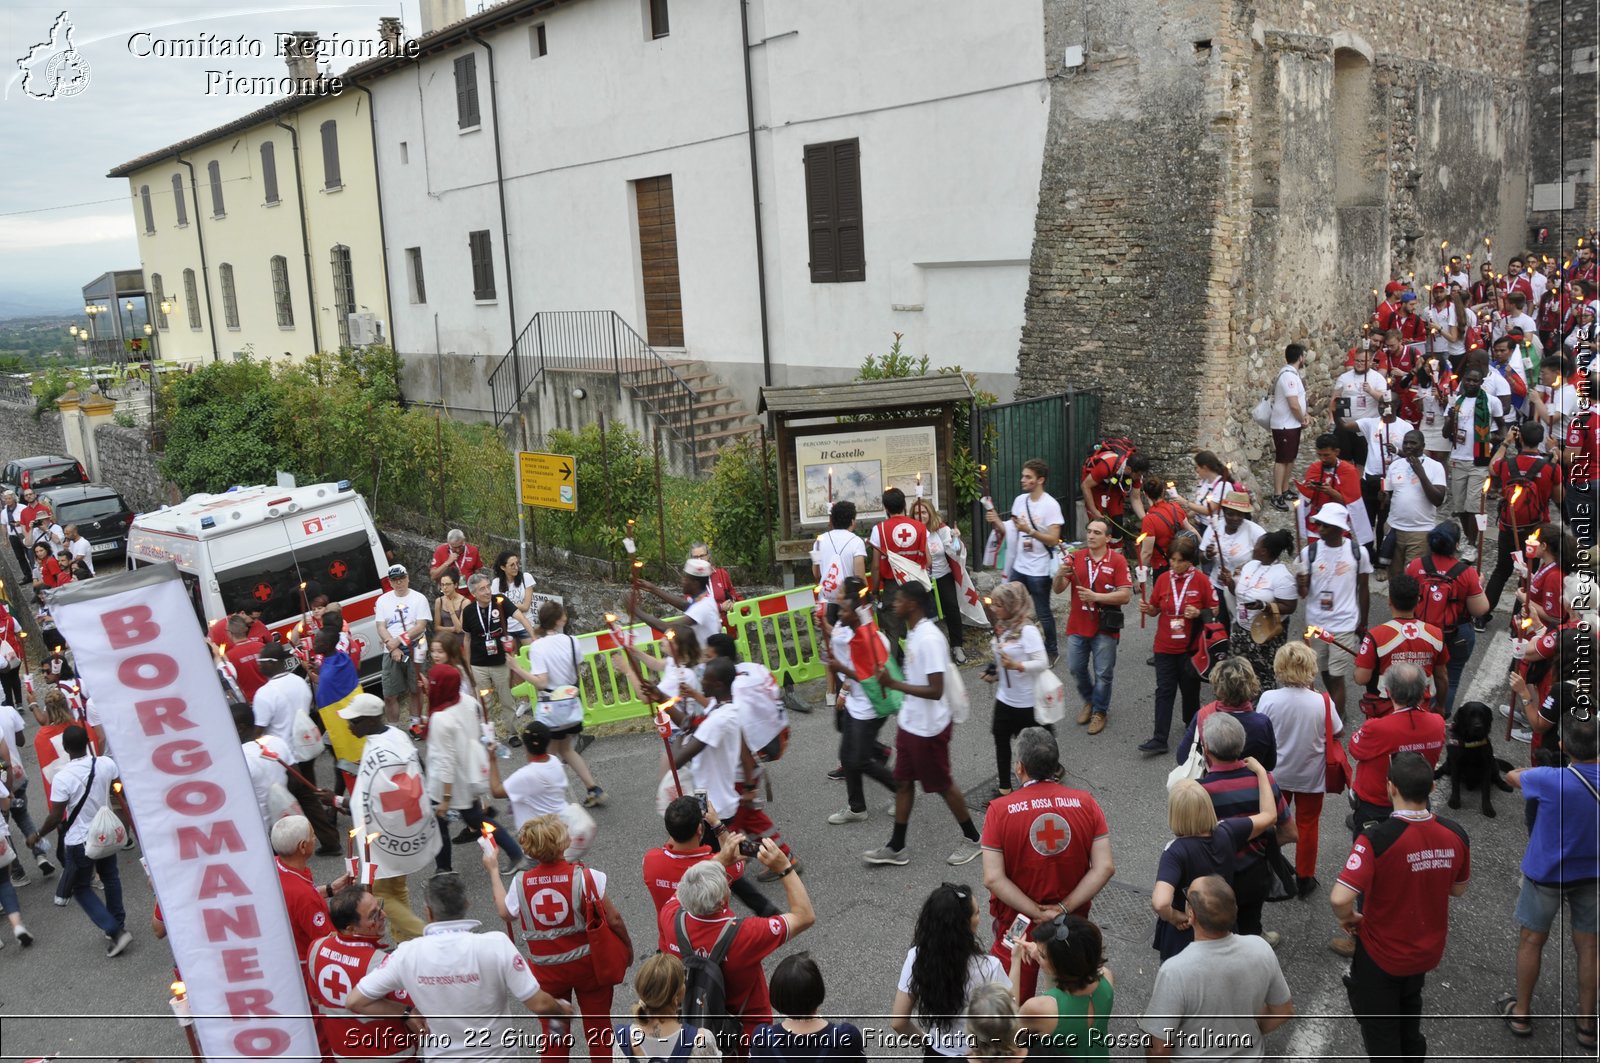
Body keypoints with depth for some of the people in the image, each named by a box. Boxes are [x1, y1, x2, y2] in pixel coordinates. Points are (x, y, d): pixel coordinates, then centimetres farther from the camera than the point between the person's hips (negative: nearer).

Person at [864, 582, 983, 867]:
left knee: (942, 785, 8)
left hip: (928, 728, -9)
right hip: (910, 723, 9)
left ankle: (971, 838, 27)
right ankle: (896, 848, 25)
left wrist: (893, 684, -29)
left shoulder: (929, 639, -26)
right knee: (903, 782, 14)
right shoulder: (914, 632, 4)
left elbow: (935, 691, -29)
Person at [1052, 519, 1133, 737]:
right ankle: (1089, 700, 37)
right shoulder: (1075, 558, 1)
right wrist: (1060, 576, -22)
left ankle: (1100, 711, 25)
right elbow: (1058, 590, 0)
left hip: (1104, 628, -3)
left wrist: (1095, 596, -23)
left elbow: (1126, 595, -14)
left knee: (1103, 674, 5)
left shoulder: (1117, 561, -8)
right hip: (1077, 626, 3)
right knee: (1075, 669, 12)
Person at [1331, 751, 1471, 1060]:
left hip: (1381, 956, -5)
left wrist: (1346, 917, -16)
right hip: (1428, 951, 6)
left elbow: (1340, 898, -37)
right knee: (1409, 1006, 33)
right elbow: (1458, 889, 3)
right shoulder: (1454, 834, -15)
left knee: (1380, 1029, 16)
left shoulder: (1377, 838, -32)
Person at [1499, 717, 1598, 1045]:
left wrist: (1539, 769, 7)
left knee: (1531, 941, 14)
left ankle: (1521, 1014, 27)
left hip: (1547, 874, -3)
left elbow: (1512, 775, -9)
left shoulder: (1551, 781, -31)